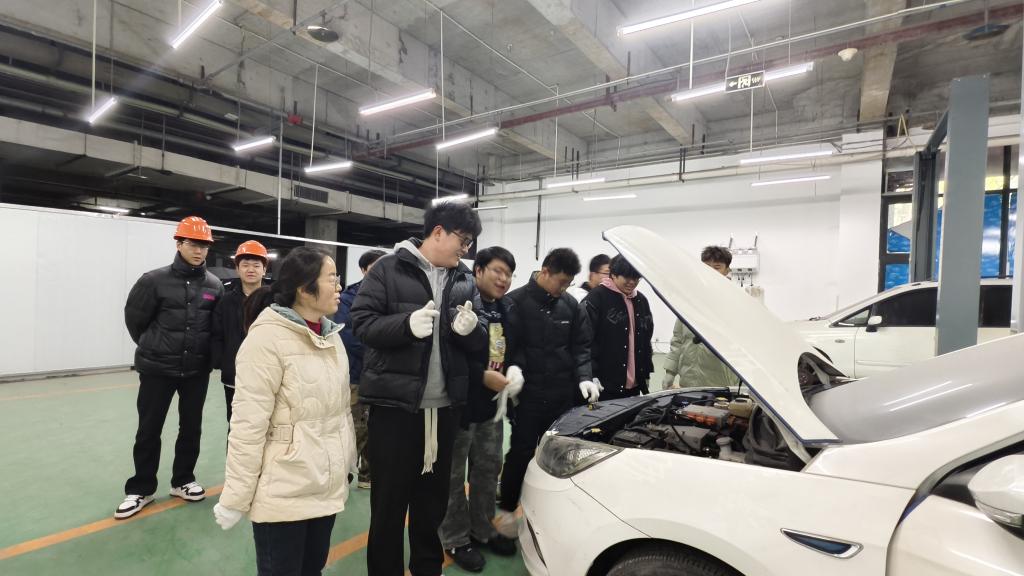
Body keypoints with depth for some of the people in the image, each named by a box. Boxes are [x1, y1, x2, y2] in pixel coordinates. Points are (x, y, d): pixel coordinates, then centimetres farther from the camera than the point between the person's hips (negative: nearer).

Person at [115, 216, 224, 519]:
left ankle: (183, 480, 30)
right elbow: (134, 318, 1)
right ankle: (141, 489, 24)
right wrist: (153, 347, 10)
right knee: (149, 429, 8)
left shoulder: (215, 285, -2)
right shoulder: (155, 280, -9)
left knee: (191, 427, 13)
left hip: (197, 369, 3)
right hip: (158, 368, -2)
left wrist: (200, 350, 9)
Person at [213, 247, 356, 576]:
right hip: (283, 493, -6)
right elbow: (248, 425, -17)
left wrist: (347, 465, 15)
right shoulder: (267, 337, -17)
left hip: (328, 487, 6)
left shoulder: (332, 335, 5)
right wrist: (234, 499, -13)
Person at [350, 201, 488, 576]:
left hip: (445, 406, 5)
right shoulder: (389, 269, -4)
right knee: (389, 499, 9)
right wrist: (407, 324, -25)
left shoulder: (465, 280, 8)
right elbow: (362, 322, -9)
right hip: (394, 403, -4)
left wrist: (471, 328, -14)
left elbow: (481, 342, 10)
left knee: (434, 498, 19)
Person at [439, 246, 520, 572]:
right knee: (454, 474, 7)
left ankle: (482, 531, 37)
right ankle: (456, 540, 25)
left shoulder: (507, 310, 10)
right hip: (459, 402, -8)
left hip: (493, 403, 8)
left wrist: (516, 374, -5)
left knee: (489, 469, 19)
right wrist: (484, 376, -22)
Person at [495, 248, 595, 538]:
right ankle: (506, 510, 26)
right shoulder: (515, 302, -5)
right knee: (521, 453, 5)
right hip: (528, 393, -4)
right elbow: (508, 344, -8)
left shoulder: (571, 305, 8)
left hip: (564, 394, 4)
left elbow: (581, 346, 8)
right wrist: (513, 367, -28)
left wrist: (584, 377, -7)